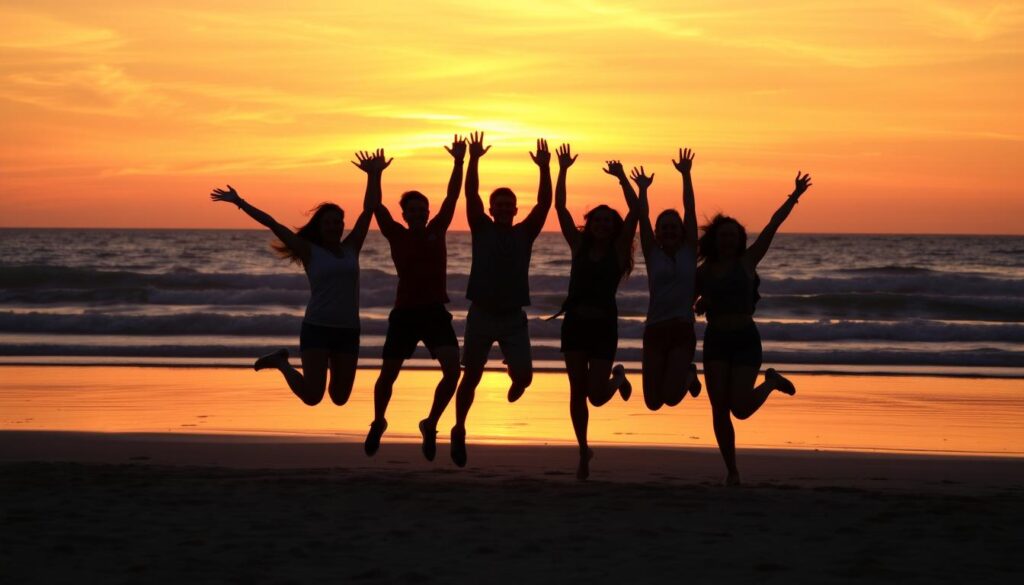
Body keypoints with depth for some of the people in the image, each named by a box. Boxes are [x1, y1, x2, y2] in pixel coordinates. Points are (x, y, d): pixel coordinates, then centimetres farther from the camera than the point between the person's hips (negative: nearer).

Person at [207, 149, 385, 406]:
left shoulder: (351, 249, 10)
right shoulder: (309, 252, 2)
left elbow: (369, 210, 6)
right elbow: (273, 224, -2)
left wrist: (374, 176, -2)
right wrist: (239, 202, -4)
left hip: (348, 331, 4)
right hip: (316, 328, -3)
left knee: (339, 398, 4)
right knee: (312, 397, -10)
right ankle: (281, 363, 18)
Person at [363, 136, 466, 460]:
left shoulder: (436, 230, 7)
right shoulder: (396, 235, 1)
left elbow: (452, 196, 3)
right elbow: (376, 206, -9)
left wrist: (458, 162, -6)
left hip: (435, 311, 1)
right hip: (405, 312, -1)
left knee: (453, 367, -17)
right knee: (388, 373, 7)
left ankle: (430, 425, 2)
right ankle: (378, 423, 35)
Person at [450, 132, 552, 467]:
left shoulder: (524, 233, 6)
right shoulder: (482, 230, 4)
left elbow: (544, 203, -5)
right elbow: (470, 195, -8)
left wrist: (545, 169, -17)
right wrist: (473, 161, -20)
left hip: (514, 316, 1)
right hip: (481, 314, -1)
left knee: (524, 376, -10)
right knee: (471, 377, 5)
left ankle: (514, 382, 28)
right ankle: (459, 430, 23)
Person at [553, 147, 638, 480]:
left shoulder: (618, 250, 2)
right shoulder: (579, 246, 8)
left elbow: (635, 212, -10)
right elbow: (560, 207, 3)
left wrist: (622, 178, -10)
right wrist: (562, 172, -2)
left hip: (603, 327, -3)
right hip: (574, 323, 3)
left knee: (596, 396, -7)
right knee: (577, 392, 3)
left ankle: (618, 378, 29)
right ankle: (584, 452, 17)